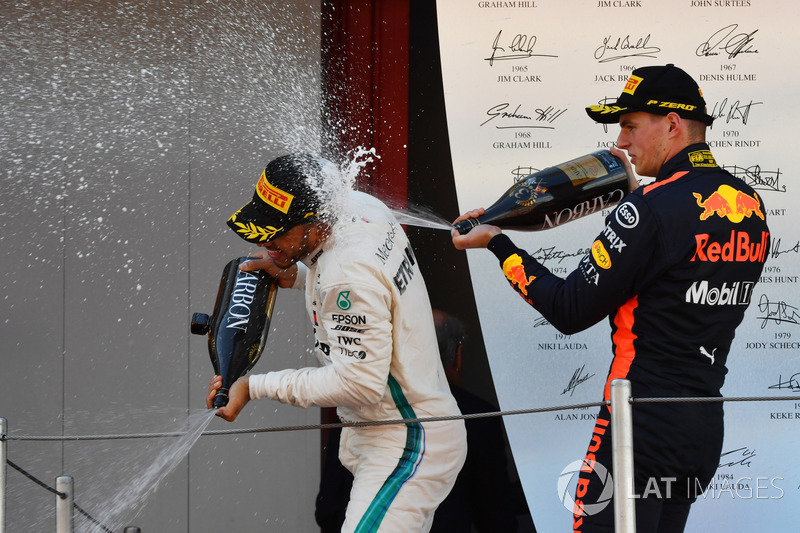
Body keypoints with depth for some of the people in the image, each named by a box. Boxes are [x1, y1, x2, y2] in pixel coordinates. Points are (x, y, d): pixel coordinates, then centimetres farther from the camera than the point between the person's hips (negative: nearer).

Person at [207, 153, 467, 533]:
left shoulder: (350, 274, -28)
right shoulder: (359, 206, -1)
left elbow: (360, 384, -26)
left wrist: (256, 387, -22)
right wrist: (297, 274, 3)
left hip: (407, 447, -11)